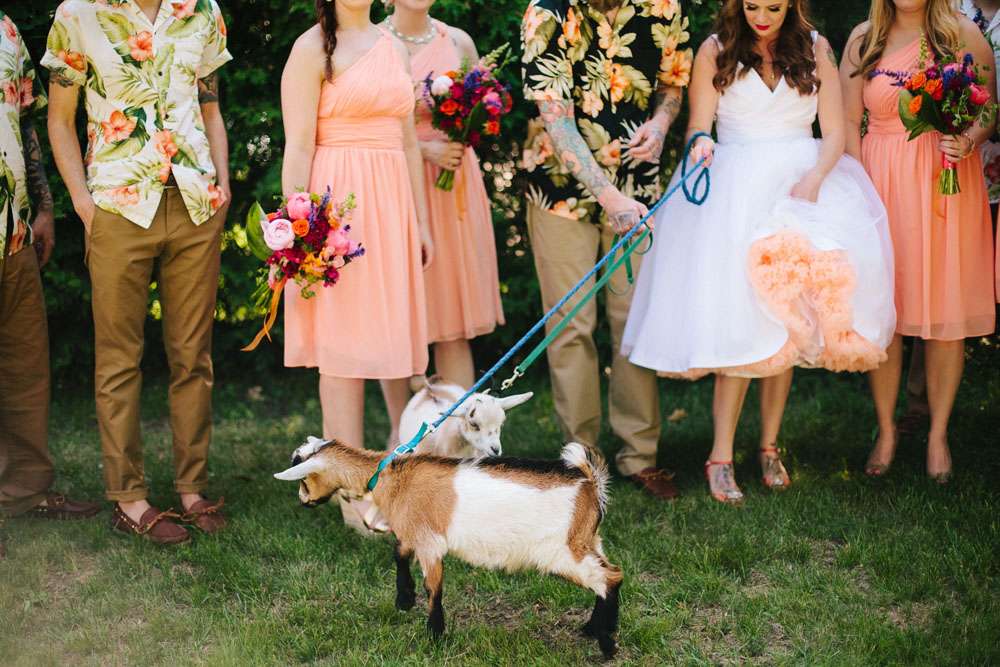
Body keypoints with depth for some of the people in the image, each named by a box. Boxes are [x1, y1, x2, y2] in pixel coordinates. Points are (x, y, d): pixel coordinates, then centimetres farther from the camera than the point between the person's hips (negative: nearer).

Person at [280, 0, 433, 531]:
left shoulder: (394, 48, 15)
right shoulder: (313, 49, -4)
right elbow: (299, 147, -10)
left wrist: (421, 221, 17)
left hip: (393, 203, 6)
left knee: (394, 339, 8)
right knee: (343, 345, -3)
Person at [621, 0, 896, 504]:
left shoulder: (814, 49, 7)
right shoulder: (715, 51, 4)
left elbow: (834, 132, 4)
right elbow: (699, 127, 1)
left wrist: (813, 179, -13)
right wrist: (700, 145, -22)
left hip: (804, 183, 2)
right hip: (734, 191, -2)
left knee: (785, 322, -2)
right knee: (740, 321, -12)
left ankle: (769, 446, 8)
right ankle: (721, 456, -10)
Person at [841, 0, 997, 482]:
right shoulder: (863, 40, 6)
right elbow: (848, 120, 6)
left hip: (949, 186, -1)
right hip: (881, 185, 1)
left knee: (947, 313, 3)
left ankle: (938, 435, 16)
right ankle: (886, 432, 19)